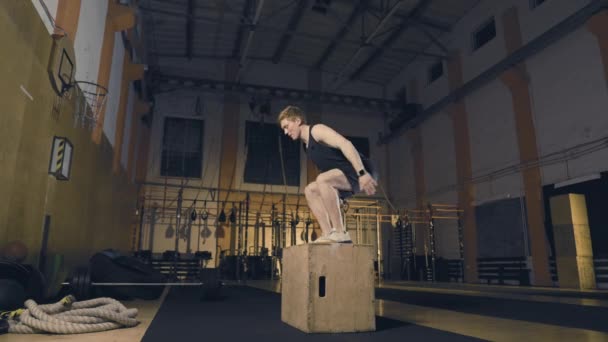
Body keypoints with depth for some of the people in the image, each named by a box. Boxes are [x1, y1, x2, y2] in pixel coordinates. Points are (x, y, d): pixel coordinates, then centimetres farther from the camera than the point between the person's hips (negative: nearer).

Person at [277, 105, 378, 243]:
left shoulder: (317, 130, -9)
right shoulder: (307, 145, 19)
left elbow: (345, 144, -23)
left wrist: (362, 173, -32)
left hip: (361, 171, -10)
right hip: (349, 175, 10)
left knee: (322, 179, -30)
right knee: (310, 190, 9)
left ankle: (340, 232, -24)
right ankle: (328, 234, 0)